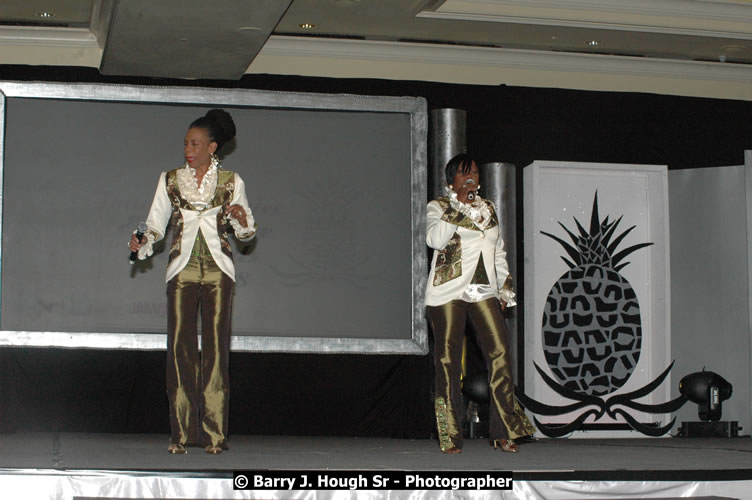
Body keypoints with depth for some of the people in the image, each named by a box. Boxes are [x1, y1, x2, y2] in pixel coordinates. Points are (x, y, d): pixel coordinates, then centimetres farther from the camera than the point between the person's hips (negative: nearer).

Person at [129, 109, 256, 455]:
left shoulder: (231, 182, 7)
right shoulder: (170, 180, 10)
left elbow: (247, 234, 11)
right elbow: (155, 224, 10)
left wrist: (241, 220, -10)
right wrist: (142, 244, -9)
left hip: (218, 271, -1)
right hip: (183, 270, 1)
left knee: (215, 348, -4)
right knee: (180, 348, -4)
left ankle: (214, 433, 1)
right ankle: (181, 432, 2)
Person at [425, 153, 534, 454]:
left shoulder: (488, 207, 19)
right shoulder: (438, 207, 4)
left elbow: (499, 251, 24)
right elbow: (435, 239, -15)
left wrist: (505, 287, 15)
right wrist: (459, 206, -14)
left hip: (483, 291, 4)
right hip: (448, 293, -4)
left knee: (500, 353, -10)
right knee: (448, 361, -2)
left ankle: (503, 432, -5)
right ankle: (450, 437, 3)